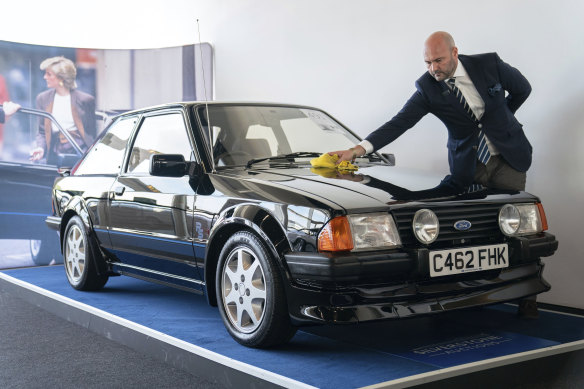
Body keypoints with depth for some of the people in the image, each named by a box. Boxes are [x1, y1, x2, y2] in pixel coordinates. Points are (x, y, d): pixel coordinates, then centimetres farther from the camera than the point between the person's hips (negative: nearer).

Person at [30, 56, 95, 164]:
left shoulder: (85, 99, -3)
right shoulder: (43, 98, 8)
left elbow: (91, 133, 2)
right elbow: (42, 132, 14)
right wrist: (41, 148, -5)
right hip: (54, 157, 3)